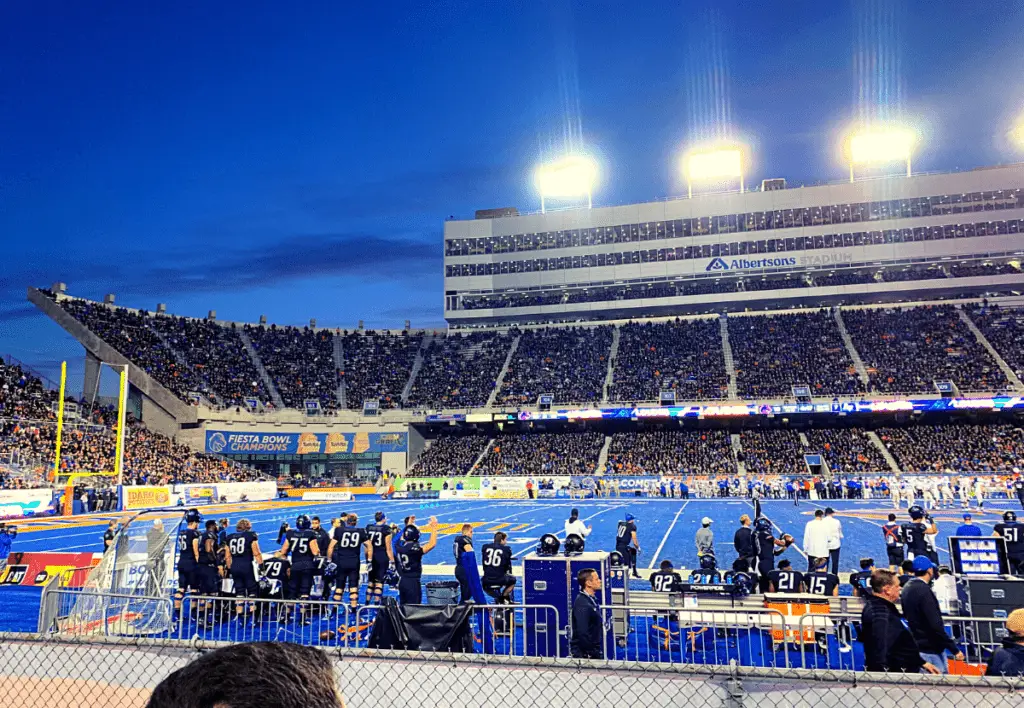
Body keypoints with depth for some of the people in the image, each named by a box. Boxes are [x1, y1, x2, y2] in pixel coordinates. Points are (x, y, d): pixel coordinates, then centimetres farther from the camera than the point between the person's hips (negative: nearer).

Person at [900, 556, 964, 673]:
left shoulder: (907, 588, 9)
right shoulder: (924, 590, -19)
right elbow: (936, 625, -22)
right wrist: (954, 650, -17)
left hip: (915, 647, 9)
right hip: (931, 649, -9)